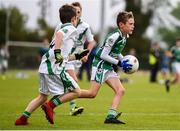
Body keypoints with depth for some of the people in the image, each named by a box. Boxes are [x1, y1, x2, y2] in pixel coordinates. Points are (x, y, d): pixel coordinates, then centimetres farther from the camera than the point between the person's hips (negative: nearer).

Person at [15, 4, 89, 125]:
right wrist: (57, 52, -30)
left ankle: (23, 118, 14)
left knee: (43, 96, 19)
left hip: (45, 67, 9)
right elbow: (59, 34, -24)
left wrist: (78, 56, 34)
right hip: (54, 69, -9)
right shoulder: (71, 29, 0)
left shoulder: (63, 30, 26)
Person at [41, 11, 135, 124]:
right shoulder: (114, 36, -19)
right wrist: (119, 63, -16)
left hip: (108, 68, 10)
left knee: (120, 90, 0)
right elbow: (103, 55, -19)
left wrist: (124, 61, 12)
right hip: (100, 64, -10)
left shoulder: (125, 36, 11)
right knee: (92, 93, -17)